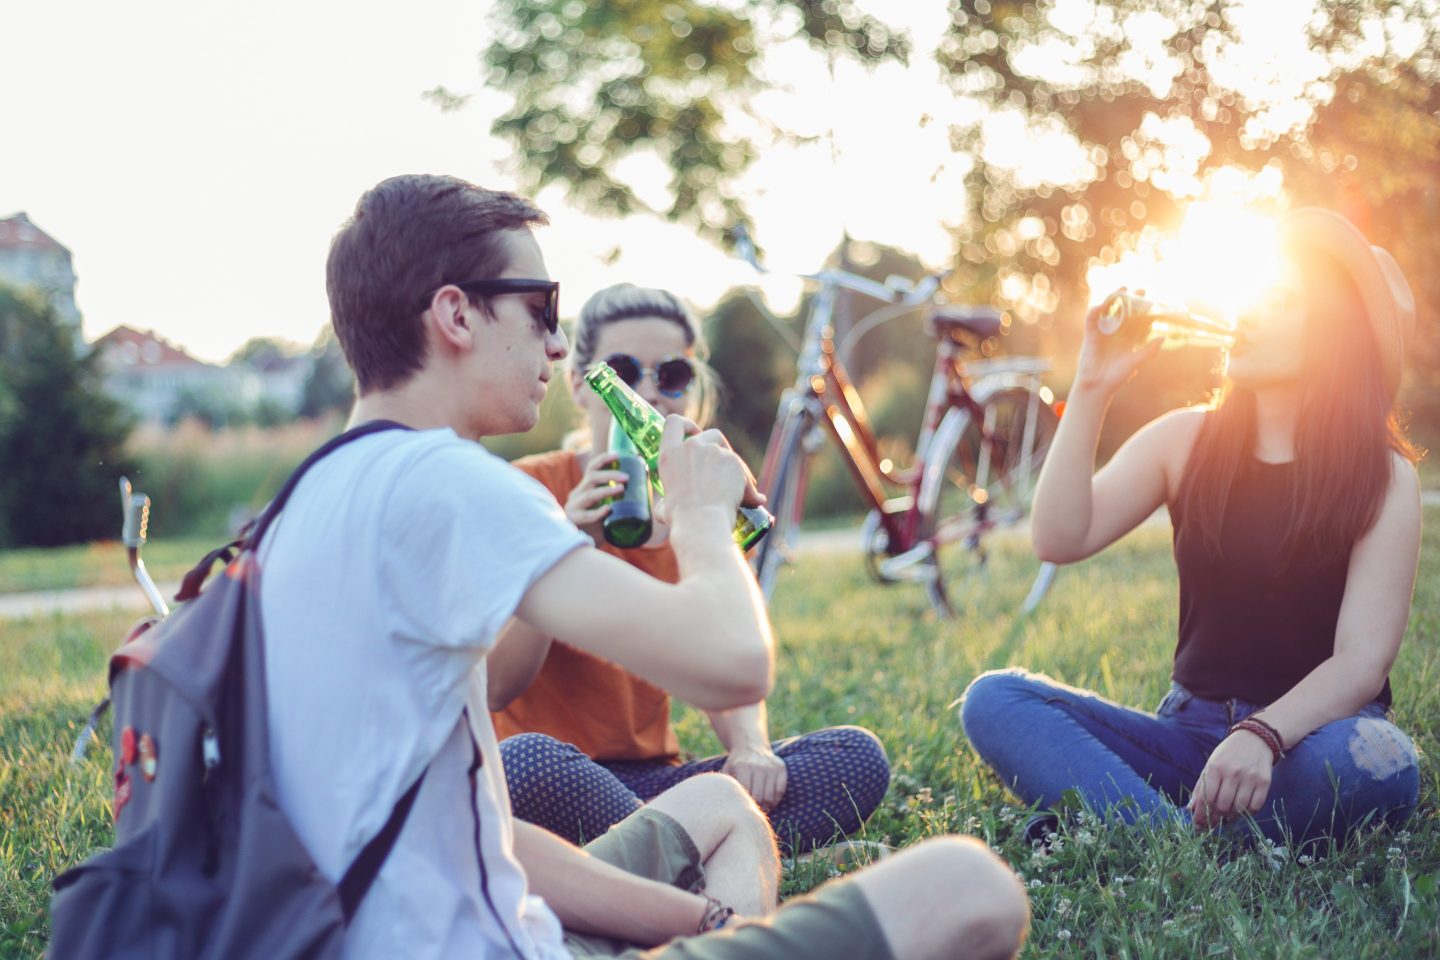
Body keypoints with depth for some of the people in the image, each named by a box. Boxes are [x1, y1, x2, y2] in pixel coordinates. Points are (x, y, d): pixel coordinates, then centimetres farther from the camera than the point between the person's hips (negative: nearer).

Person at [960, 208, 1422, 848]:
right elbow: (1060, 540, -7)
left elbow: (1363, 659, -14)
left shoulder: (1384, 477, -3)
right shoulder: (1184, 441, 7)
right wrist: (1091, 391, -10)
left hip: (1309, 735, -3)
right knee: (994, 699, -19)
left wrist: (1263, 736, -33)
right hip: (1190, 731, 3)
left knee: (1374, 760, -38)